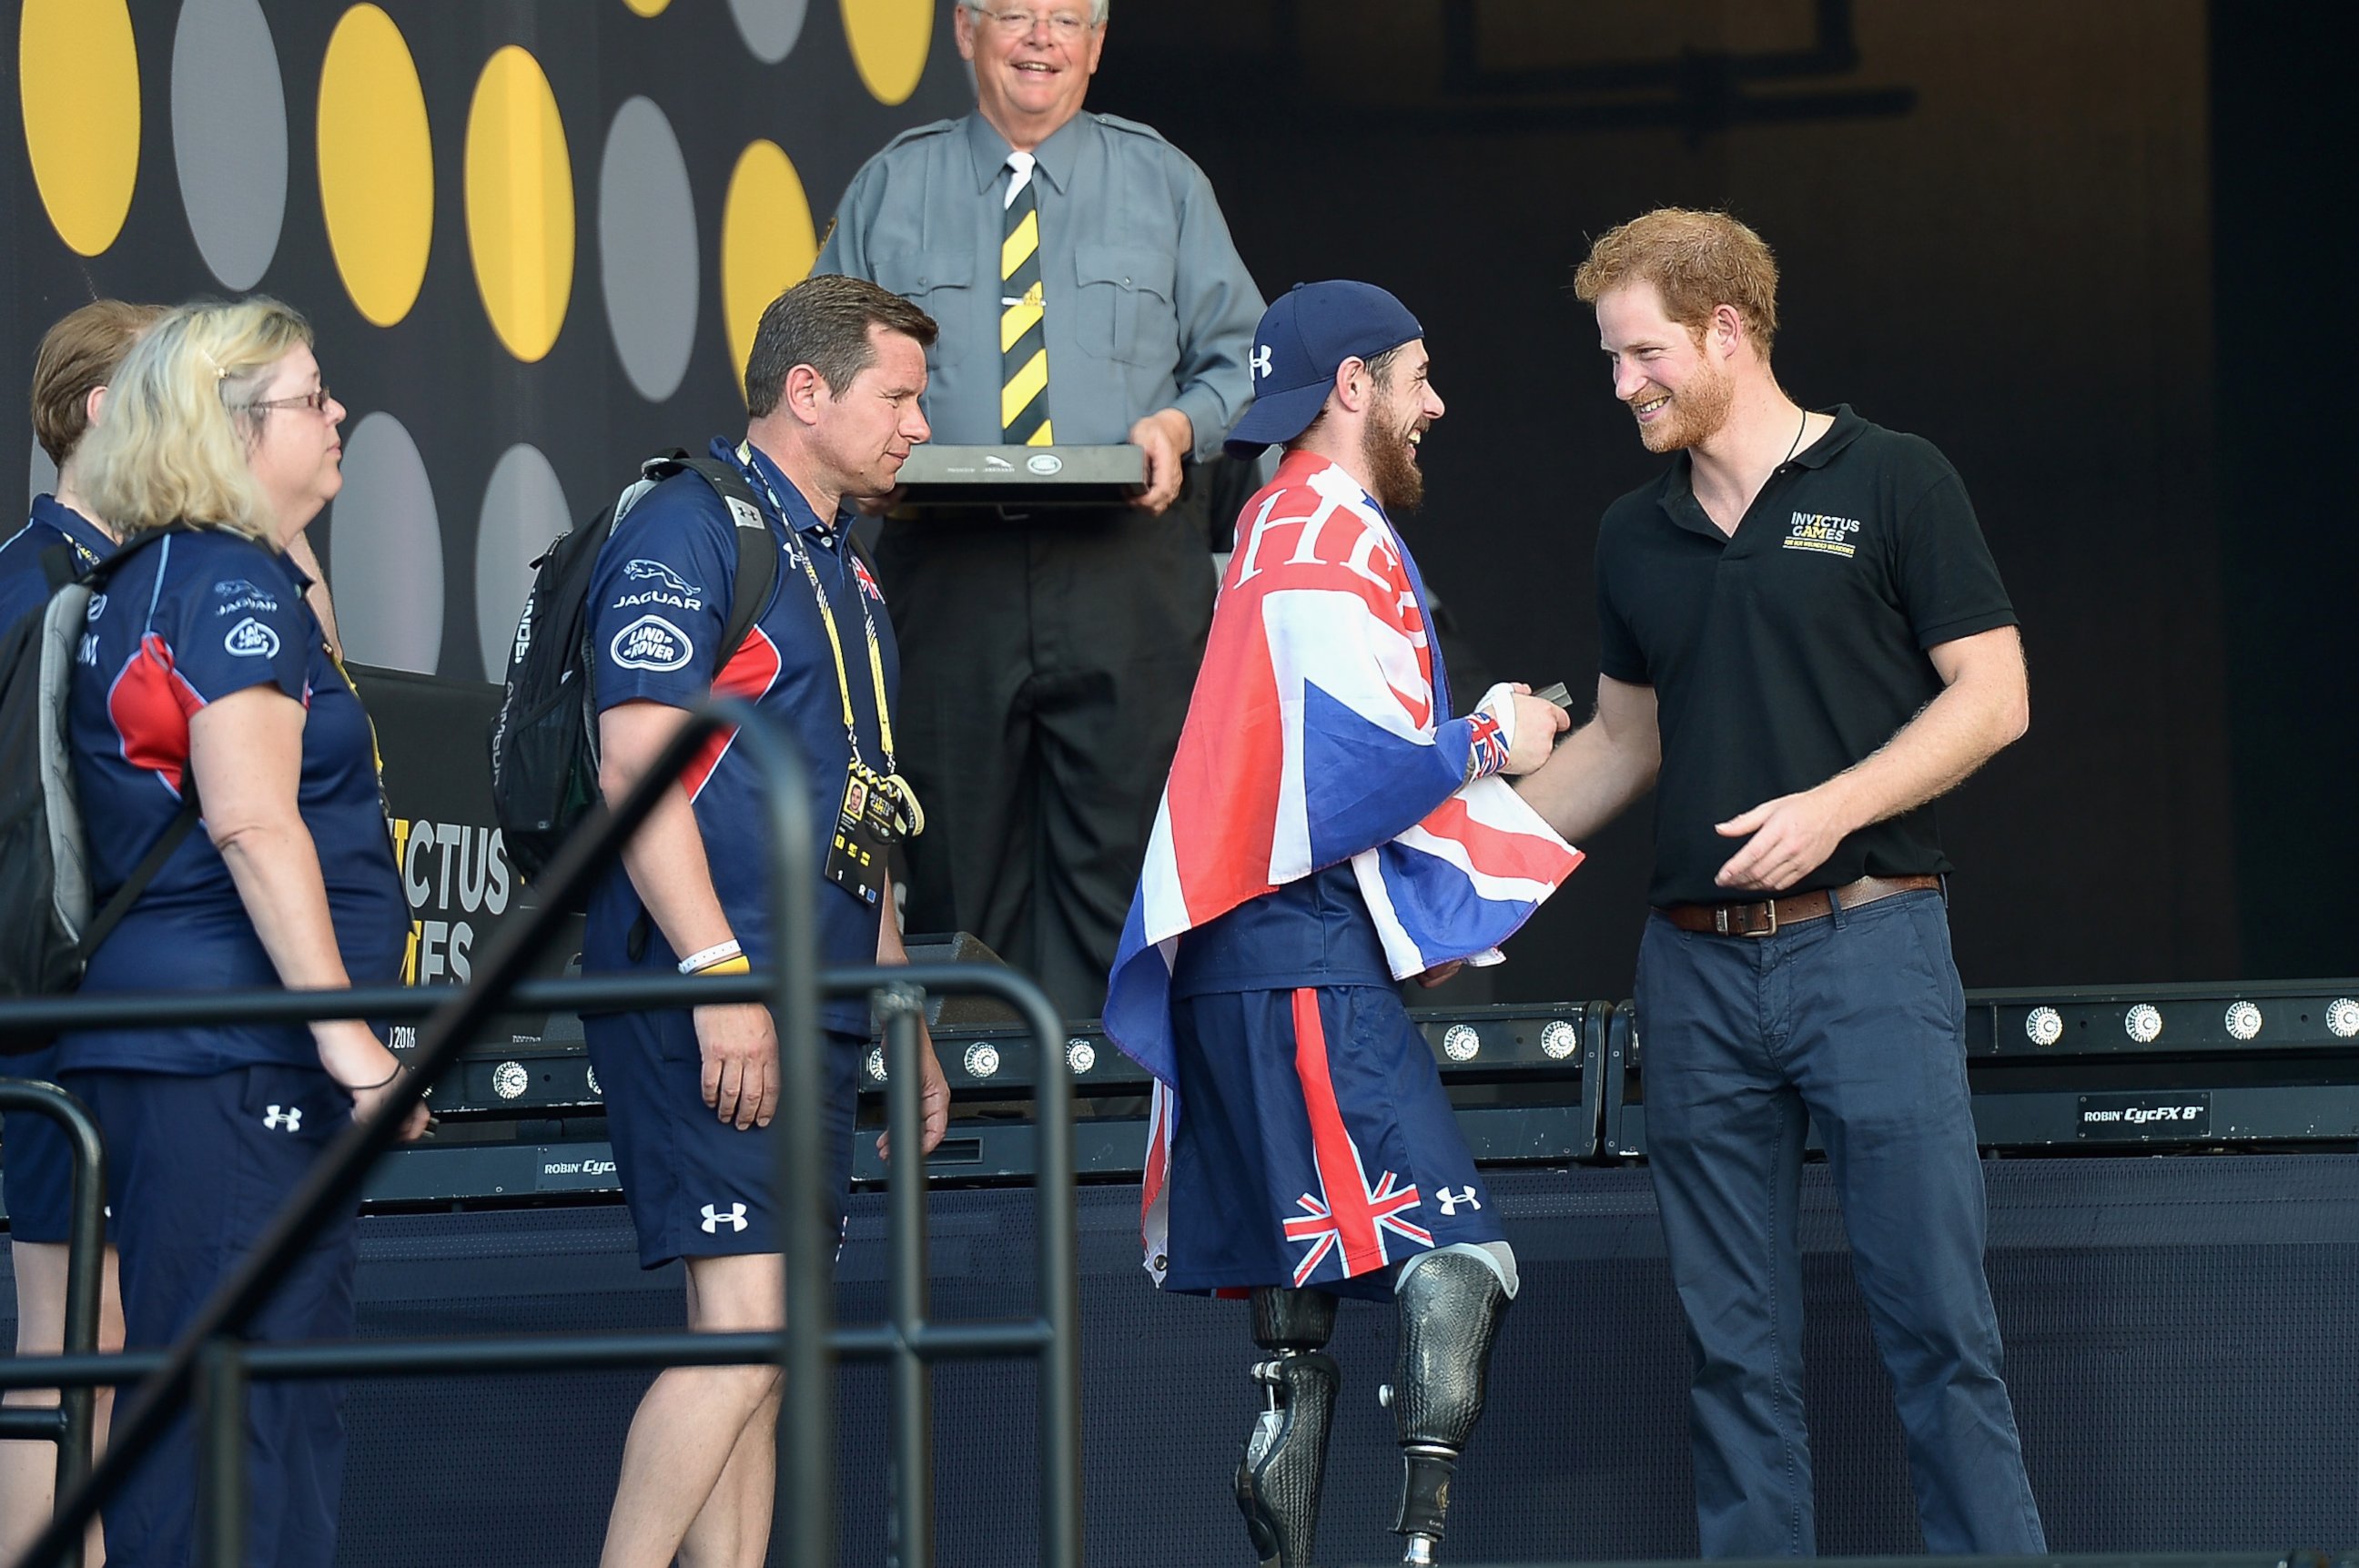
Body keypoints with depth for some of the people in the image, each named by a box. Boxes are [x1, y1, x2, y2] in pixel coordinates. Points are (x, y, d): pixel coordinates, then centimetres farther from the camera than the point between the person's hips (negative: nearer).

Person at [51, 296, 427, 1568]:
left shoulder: (138, 590, 20)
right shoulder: (235, 584, -10)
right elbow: (253, 824, -19)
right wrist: (347, 1028, -22)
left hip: (140, 1046, 10)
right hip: (234, 1058, -10)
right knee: (253, 1395, -12)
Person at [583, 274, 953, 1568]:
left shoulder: (841, 572, 22)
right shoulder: (688, 529, -7)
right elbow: (637, 766, -17)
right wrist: (719, 975, -23)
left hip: (815, 1012, 9)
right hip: (705, 1001, -9)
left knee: (757, 1358, 6)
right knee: (745, 1326, -17)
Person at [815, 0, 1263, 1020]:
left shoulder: (1161, 182, 13)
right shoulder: (891, 189, 13)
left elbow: (1239, 356, 13)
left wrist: (1181, 424, -8)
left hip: (1127, 576, 0)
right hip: (946, 574, 0)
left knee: (1116, 852, -6)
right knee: (958, 856, -2)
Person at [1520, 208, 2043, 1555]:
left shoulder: (1892, 485, -1)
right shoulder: (1636, 537, 15)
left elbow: (1992, 697, -4)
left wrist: (1835, 805, -16)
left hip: (1869, 939, -5)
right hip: (1697, 964, 5)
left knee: (1937, 1316, -7)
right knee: (1736, 1340, 5)